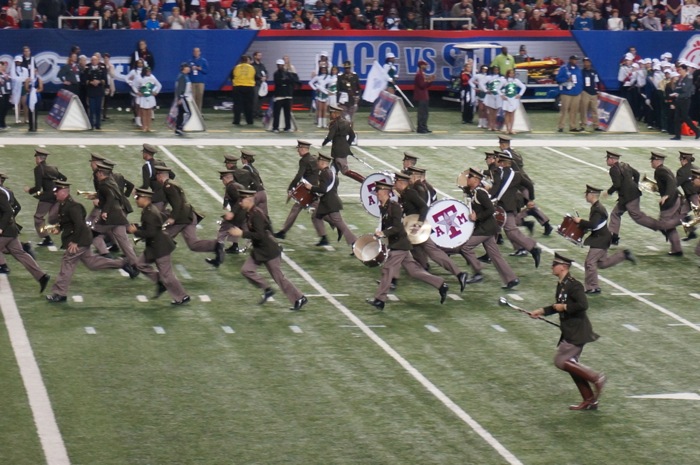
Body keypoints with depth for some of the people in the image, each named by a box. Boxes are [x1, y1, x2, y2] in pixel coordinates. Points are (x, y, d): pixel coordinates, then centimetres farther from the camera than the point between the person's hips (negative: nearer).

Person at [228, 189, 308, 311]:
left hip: (269, 251, -9)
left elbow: (260, 235, -31)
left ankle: (300, 298, 11)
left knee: (278, 277, -1)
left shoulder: (256, 215, -24)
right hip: (258, 250, 9)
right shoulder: (249, 214, 5)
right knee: (246, 270, 2)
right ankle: (267, 290, 14)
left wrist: (242, 233, -30)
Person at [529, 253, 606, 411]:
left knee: (560, 361, -11)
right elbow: (559, 306, 23)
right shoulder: (561, 285, 11)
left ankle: (596, 378, -5)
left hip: (577, 331, -10)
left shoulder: (573, 285, -19)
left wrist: (564, 307, -19)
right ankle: (590, 401, 18)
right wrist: (541, 311, 14)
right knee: (571, 364, 12)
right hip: (570, 331, 10)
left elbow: (583, 305, -29)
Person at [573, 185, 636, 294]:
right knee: (602, 263, 18)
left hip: (600, 240, -10)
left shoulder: (597, 209, -21)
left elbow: (593, 225, -31)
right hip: (601, 239, 10)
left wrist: (580, 221, -21)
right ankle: (624, 254, 18)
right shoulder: (596, 207, 10)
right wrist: (583, 225, 9)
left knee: (590, 263, -7)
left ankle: (592, 288, 1)